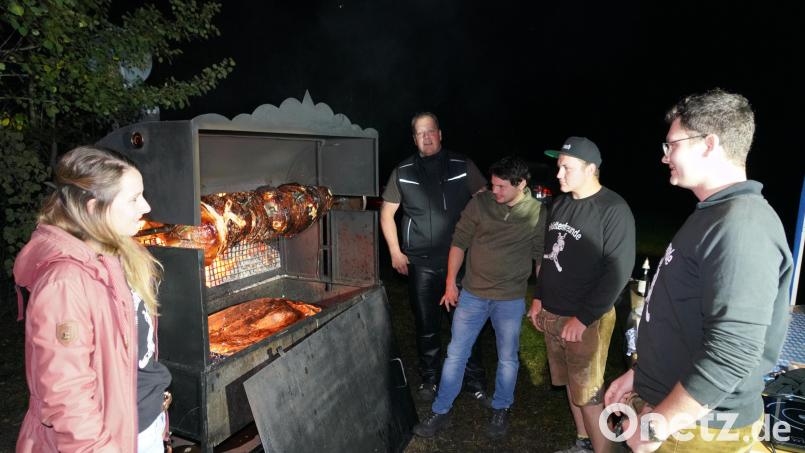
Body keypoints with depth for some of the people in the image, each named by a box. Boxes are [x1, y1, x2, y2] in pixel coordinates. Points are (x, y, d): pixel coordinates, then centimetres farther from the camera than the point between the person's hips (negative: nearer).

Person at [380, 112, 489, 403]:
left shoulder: (462, 166, 1)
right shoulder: (403, 172, 5)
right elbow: (387, 213, 11)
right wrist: (395, 251, 3)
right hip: (420, 262, 1)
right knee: (427, 325, 11)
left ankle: (474, 381, 21)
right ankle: (429, 379, 29)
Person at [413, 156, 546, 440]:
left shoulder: (538, 214, -9)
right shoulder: (480, 203, -8)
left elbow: (542, 259, 0)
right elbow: (459, 242, 0)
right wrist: (450, 283, 2)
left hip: (511, 299, -1)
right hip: (472, 294, 1)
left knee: (507, 358, 14)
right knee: (456, 354, 8)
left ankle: (500, 411, 37)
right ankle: (440, 412, 24)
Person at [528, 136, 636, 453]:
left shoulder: (613, 210, -15)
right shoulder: (560, 203, 7)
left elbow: (619, 271, -19)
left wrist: (583, 318, -19)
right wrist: (539, 297, 14)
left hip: (588, 320, -7)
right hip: (552, 314, 7)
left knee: (588, 393, 4)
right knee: (571, 384, 19)